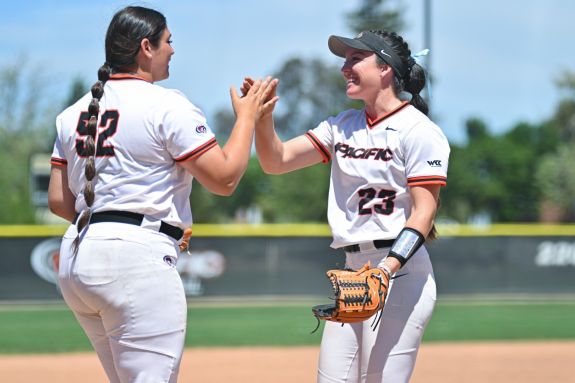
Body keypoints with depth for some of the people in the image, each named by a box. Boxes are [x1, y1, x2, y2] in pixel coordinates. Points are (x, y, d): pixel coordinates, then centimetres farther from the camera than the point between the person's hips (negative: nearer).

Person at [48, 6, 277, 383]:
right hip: (138, 257, -8)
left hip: (75, 261, 8)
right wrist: (247, 116, 5)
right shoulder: (167, 106, -7)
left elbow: (59, 200, 14)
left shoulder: (74, 112, 14)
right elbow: (224, 178, -7)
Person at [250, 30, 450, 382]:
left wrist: (388, 268, -25)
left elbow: (424, 211, -12)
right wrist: (263, 117, -7)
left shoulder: (418, 130, -5)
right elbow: (276, 162, 12)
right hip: (352, 272, 7)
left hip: (402, 273, -7)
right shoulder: (342, 126, 17)